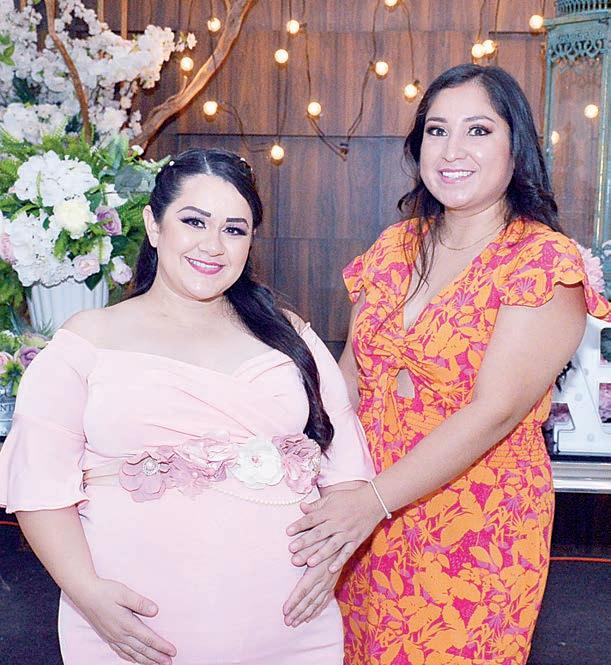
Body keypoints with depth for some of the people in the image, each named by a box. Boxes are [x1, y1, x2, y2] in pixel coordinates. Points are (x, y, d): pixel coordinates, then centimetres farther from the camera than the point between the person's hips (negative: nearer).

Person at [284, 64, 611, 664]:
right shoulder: (396, 247, 5)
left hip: (477, 530, -5)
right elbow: (351, 370, 8)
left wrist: (377, 500, -26)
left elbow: (494, 411, -21)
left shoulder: (544, 261, -13)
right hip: (366, 524, 5)